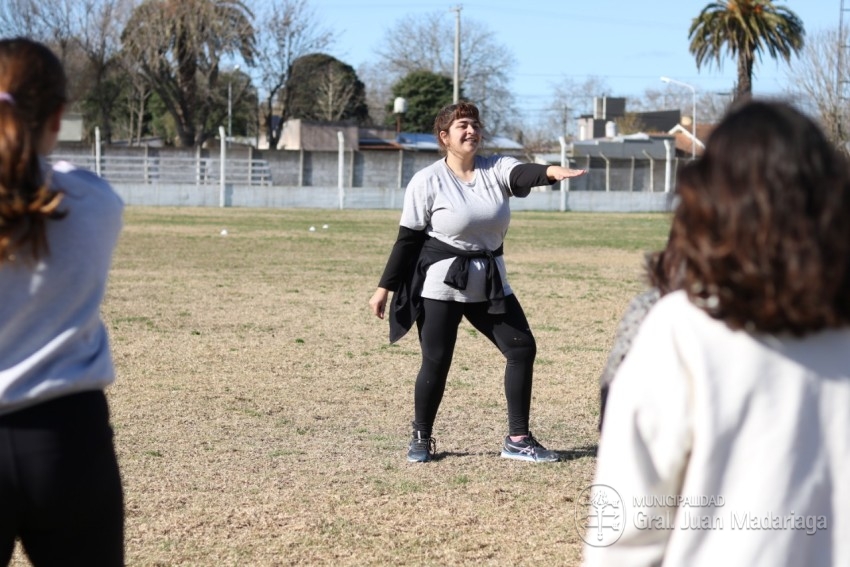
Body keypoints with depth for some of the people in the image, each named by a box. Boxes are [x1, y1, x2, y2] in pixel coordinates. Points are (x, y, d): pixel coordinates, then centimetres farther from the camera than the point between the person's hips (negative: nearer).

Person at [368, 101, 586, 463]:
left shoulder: (495, 170, 0)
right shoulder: (427, 182, -8)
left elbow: (523, 174, -22)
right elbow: (408, 239, -5)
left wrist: (551, 171, -46)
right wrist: (384, 288, -6)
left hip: (490, 282, 5)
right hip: (441, 283, -5)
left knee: (522, 348, 0)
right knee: (436, 362, -3)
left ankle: (517, 440, 8)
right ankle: (421, 439, 19)